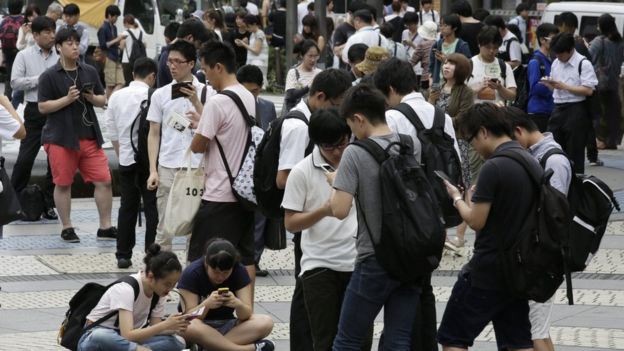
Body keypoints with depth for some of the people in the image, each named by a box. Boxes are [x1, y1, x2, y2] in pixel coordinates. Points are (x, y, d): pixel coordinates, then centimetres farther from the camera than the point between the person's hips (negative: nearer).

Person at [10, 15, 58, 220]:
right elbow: (15, 82, -6)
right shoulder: (24, 56, 2)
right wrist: (39, 79, -11)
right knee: (25, 157, -3)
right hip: (35, 110, -2)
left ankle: (49, 205, 14)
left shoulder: (60, 57, 6)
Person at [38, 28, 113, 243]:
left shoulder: (90, 72, 10)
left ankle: (105, 227, 6)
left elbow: (103, 101, 16)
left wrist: (93, 98, -6)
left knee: (104, 180, -1)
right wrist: (67, 99, -18)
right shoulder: (49, 76, -3)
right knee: (63, 183, 4)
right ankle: (67, 228, 15)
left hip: (89, 136, 4)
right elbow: (43, 107, -7)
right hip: (61, 138, -4)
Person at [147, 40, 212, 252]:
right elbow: (154, 134, 8)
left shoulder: (206, 93, 2)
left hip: (198, 168, -1)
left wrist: (196, 102, -14)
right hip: (168, 168, 1)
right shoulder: (160, 95, 6)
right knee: (165, 228, 3)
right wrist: (153, 170, 1)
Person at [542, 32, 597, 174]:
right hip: (558, 108, 7)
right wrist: (549, 84, -1)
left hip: (576, 110, -7)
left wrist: (564, 86, -16)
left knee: (574, 152, 0)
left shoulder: (584, 64, -9)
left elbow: (588, 90, -15)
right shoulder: (556, 64, 13)